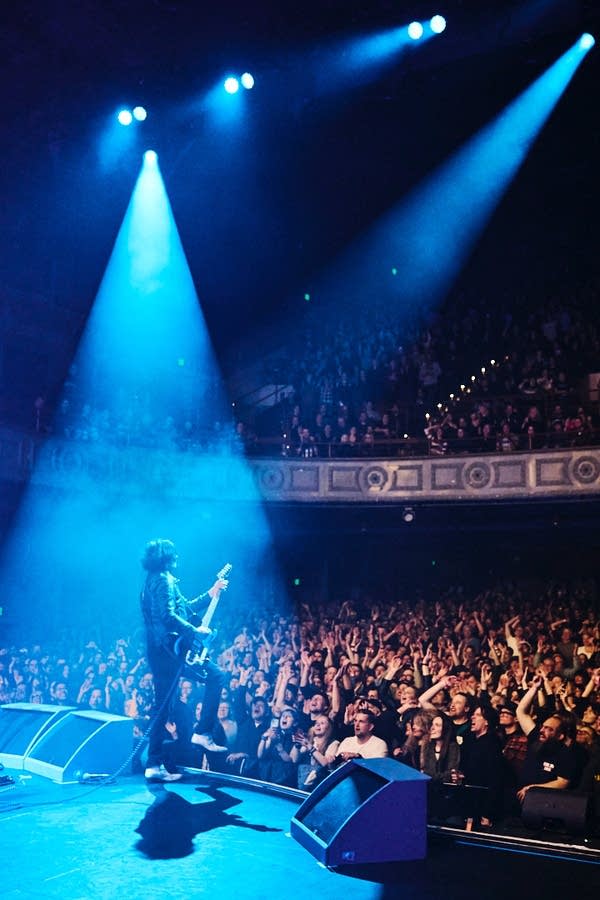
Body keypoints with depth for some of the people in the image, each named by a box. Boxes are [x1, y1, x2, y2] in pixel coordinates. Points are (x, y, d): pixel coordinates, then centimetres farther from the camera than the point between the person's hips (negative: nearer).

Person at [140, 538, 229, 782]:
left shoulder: (152, 581, 23)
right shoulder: (164, 580, -9)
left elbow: (184, 608, 27)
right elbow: (168, 615, -22)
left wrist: (210, 594, 25)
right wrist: (195, 631, -15)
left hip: (158, 650, 10)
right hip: (171, 646, -10)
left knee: (162, 707, 9)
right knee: (217, 676, -2)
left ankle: (154, 764, 9)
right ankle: (203, 733, -4)